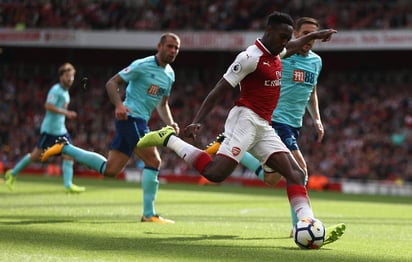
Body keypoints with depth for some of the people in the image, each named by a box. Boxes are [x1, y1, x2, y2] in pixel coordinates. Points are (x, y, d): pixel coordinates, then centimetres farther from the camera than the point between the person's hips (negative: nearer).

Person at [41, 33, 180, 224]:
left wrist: (170, 123, 8)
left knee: (110, 170, 8)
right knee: (153, 161, -15)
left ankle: (64, 148, 20)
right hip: (130, 117, -9)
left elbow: (162, 104, 25)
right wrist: (119, 105, -24)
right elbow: (112, 83, -8)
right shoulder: (142, 65, -10)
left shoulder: (169, 74, 15)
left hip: (139, 122, 9)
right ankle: (149, 214, -9)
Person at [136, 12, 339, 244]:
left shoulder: (275, 53, 15)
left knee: (296, 173, -4)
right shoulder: (251, 57, -11)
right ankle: (169, 139, -5)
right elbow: (220, 90, -14)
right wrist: (197, 122, -20)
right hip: (246, 119, -9)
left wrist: (314, 36, 50)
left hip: (264, 127, 9)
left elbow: (292, 48, 44)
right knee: (215, 172, -22)